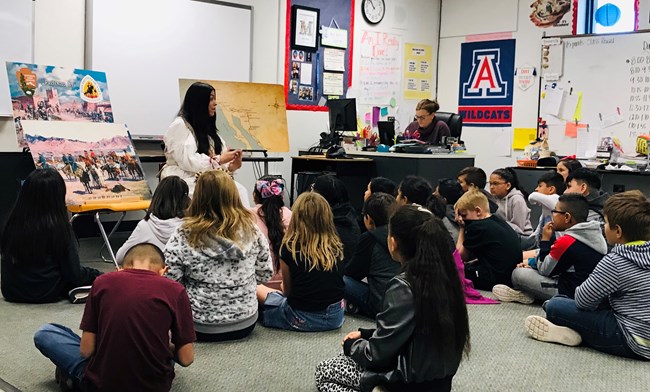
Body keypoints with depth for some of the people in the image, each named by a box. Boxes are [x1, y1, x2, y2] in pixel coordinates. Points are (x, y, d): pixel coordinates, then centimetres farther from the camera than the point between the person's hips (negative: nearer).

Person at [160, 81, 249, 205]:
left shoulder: (208, 127, 20)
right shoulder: (179, 126, -5)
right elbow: (187, 161, -16)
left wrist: (230, 166, -11)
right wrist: (219, 160, -15)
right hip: (185, 181, -7)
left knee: (239, 190, -21)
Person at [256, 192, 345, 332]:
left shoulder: (289, 247, -15)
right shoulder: (336, 246, -5)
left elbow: (287, 290, -1)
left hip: (303, 319, -4)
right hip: (335, 317, 4)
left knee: (258, 290, 17)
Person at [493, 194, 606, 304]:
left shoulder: (566, 241, -23)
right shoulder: (596, 235, 5)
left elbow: (544, 271, -9)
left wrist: (545, 240, -3)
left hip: (570, 294, -10)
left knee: (518, 273, -7)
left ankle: (524, 295, 18)